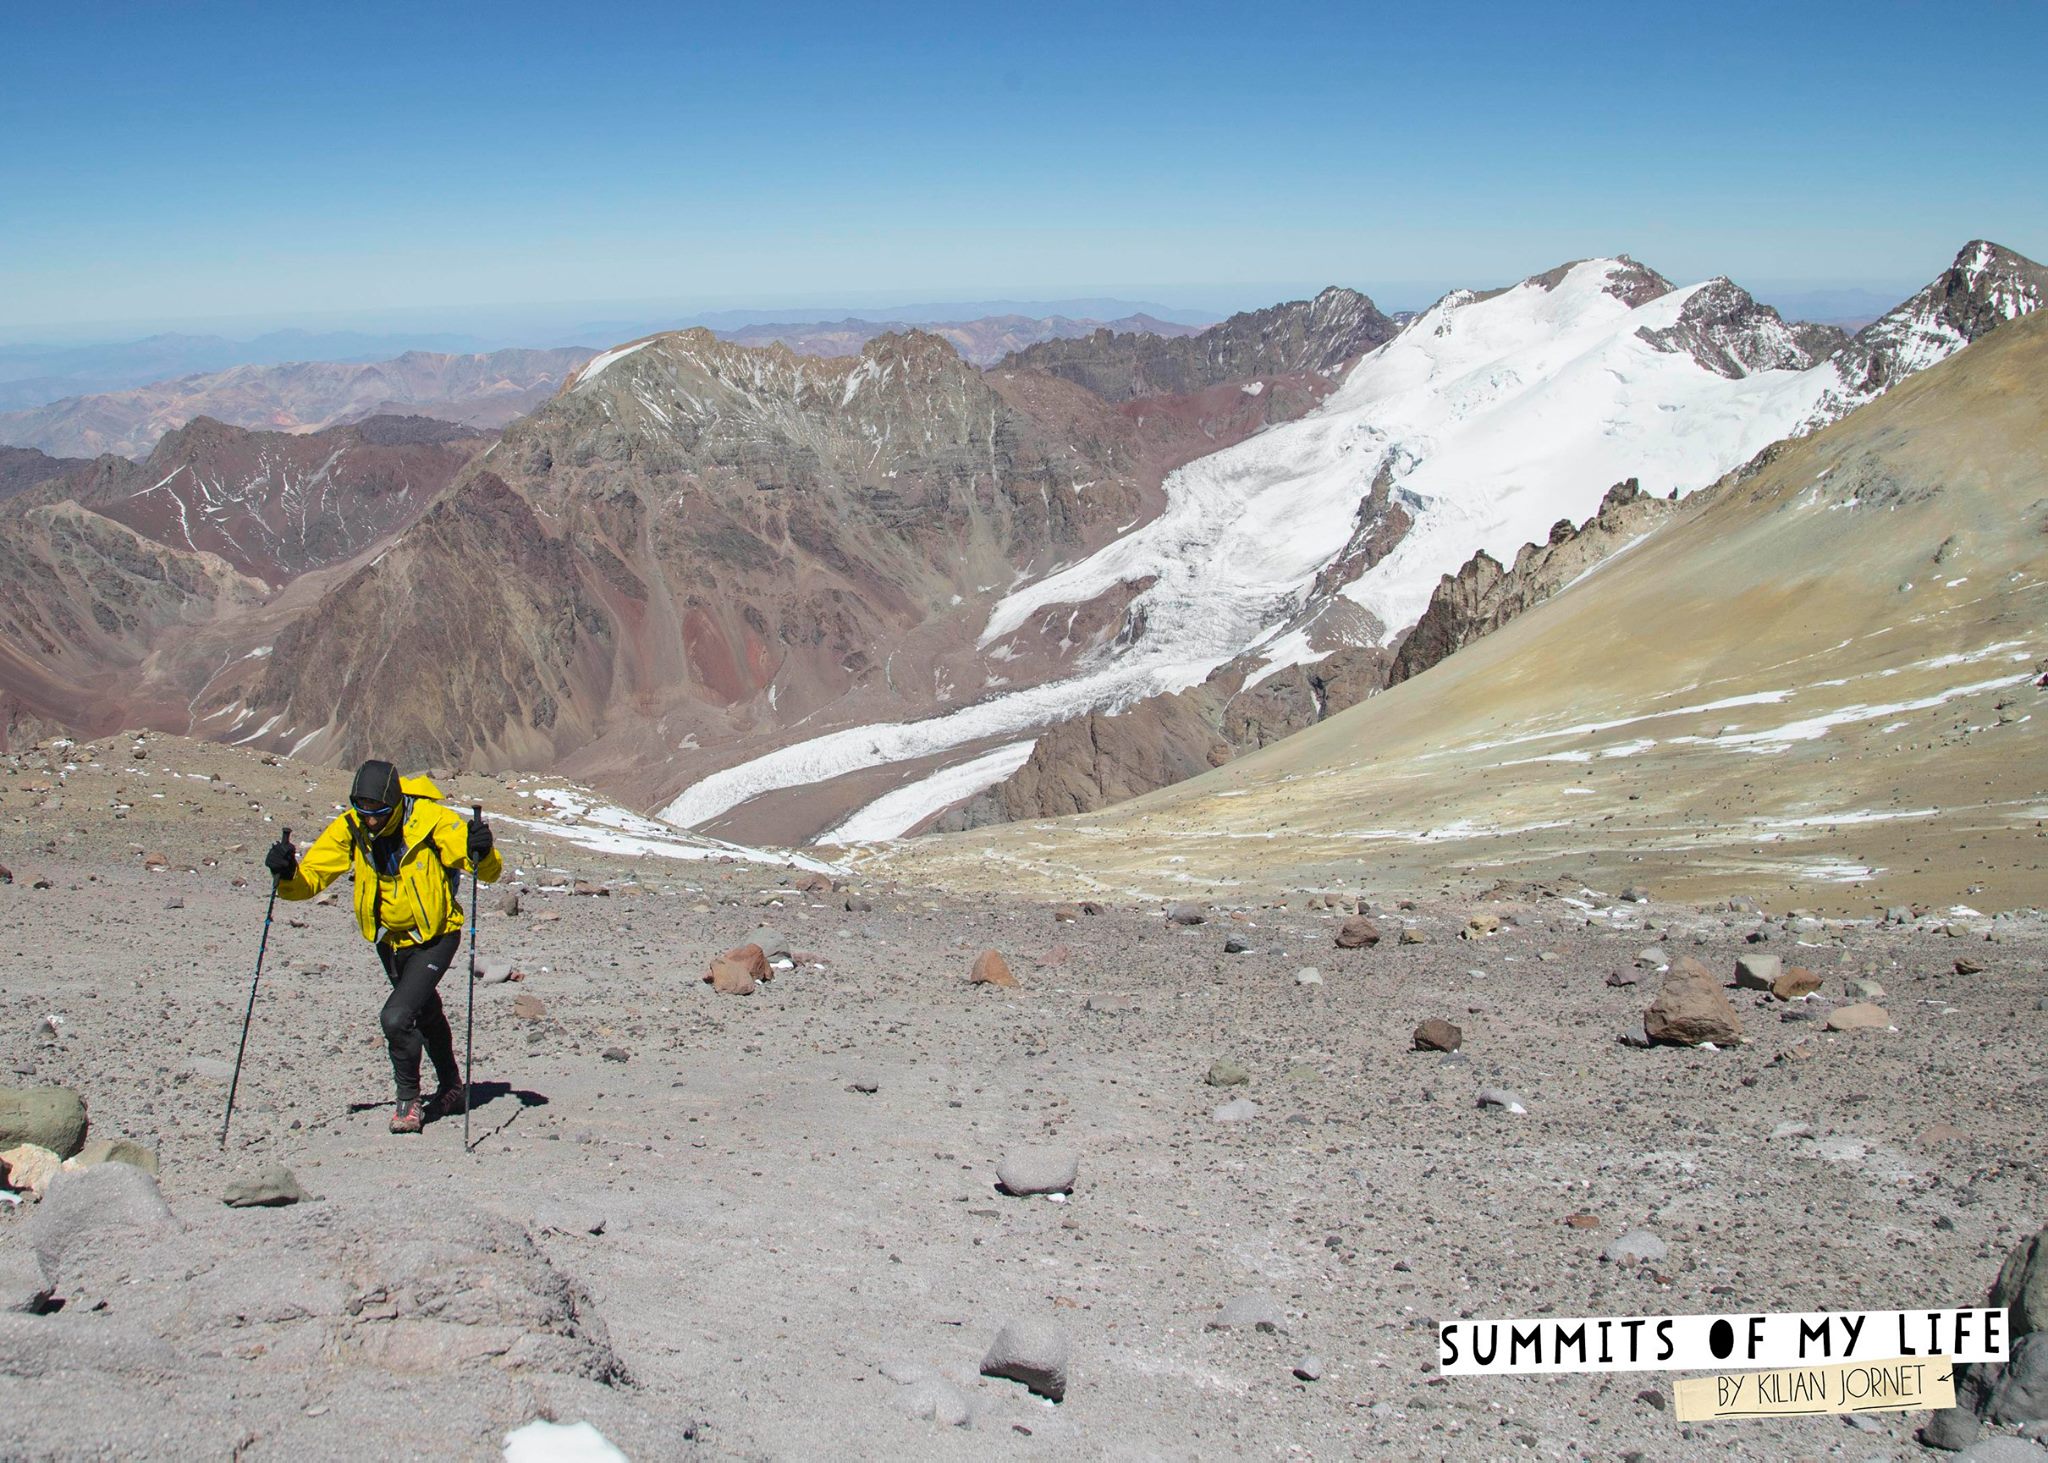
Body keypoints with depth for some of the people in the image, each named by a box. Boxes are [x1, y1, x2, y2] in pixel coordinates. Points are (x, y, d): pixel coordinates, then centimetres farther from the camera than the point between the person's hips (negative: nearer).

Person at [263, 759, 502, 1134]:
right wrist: (287, 875, -33)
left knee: (396, 1017, -20)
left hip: (436, 936, -6)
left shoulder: (432, 821, -25)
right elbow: (311, 877, -12)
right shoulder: (349, 829, -14)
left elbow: (490, 872, -24)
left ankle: (409, 1099, 1)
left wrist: (481, 853, -46)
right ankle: (452, 1089, 47)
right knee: (425, 1015, 25)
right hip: (393, 940, 6)